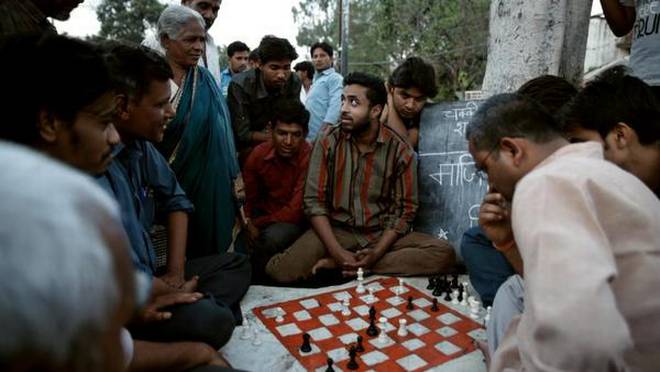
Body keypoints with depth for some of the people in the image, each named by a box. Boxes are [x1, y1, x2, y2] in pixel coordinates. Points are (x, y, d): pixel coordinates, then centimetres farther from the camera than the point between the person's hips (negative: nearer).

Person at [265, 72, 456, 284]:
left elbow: (404, 209, -3)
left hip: (383, 234, 2)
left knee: (444, 254, -22)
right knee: (281, 270, -26)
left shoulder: (400, 151, -5)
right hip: (336, 231, -2)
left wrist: (376, 253, -17)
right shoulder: (327, 143, -5)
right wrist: (337, 252, -19)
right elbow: (314, 201, -7)